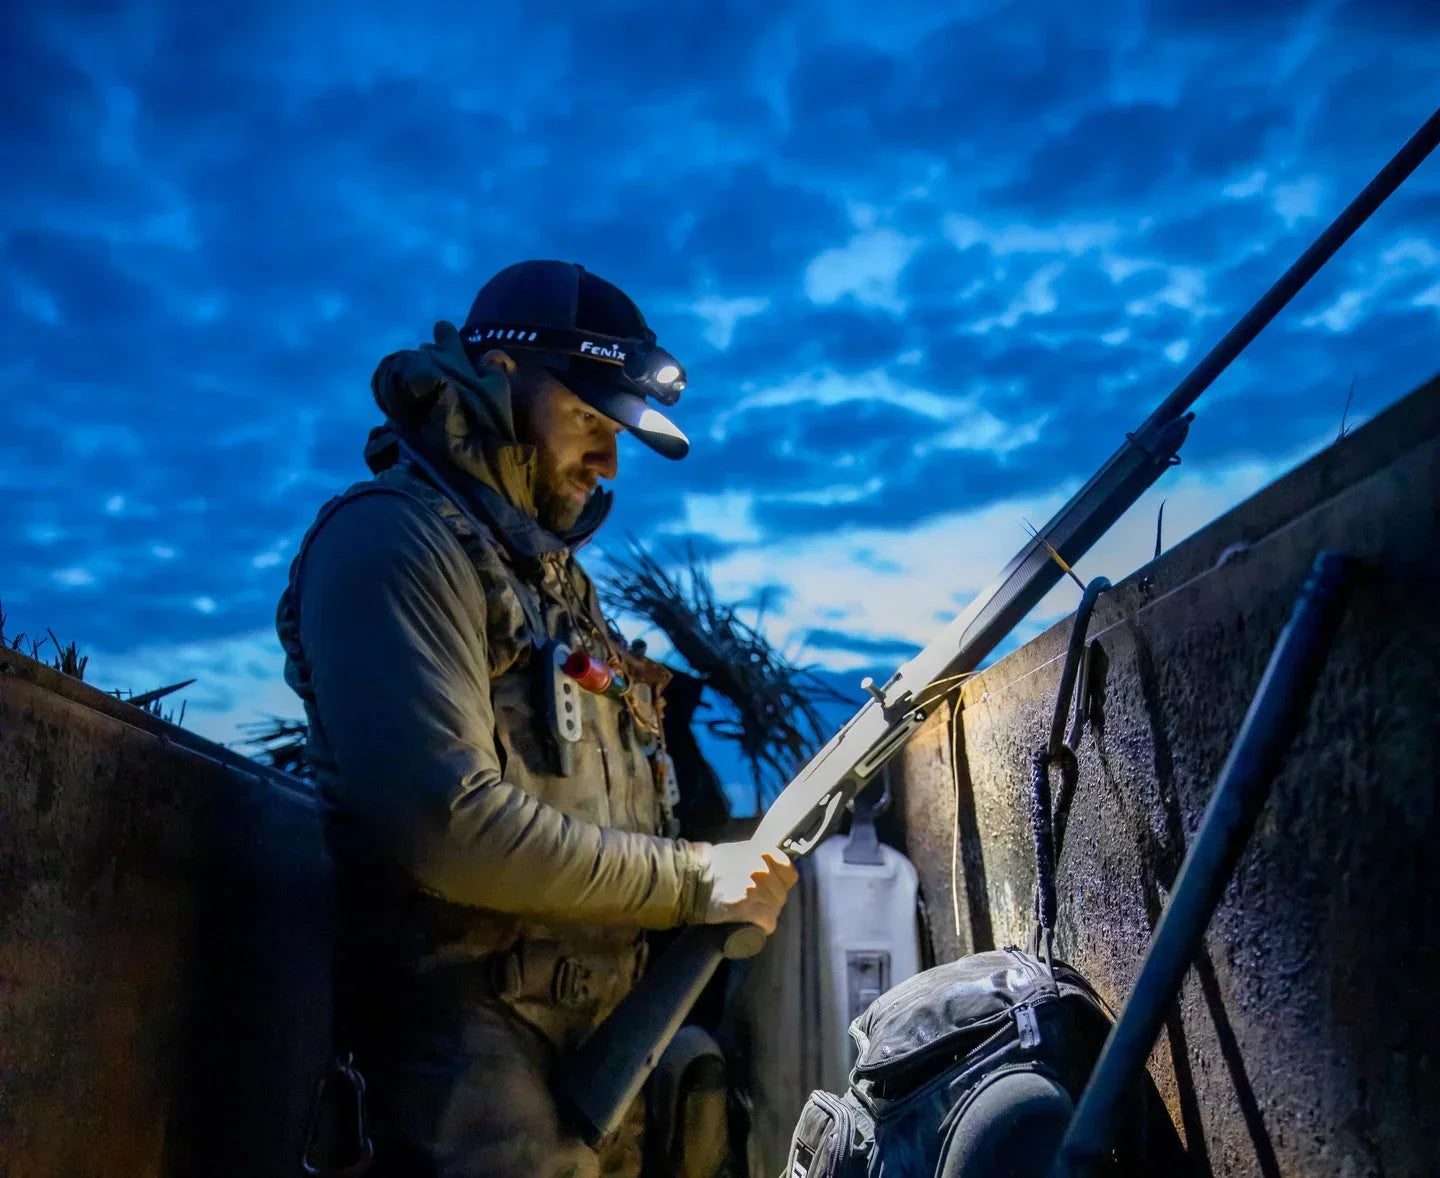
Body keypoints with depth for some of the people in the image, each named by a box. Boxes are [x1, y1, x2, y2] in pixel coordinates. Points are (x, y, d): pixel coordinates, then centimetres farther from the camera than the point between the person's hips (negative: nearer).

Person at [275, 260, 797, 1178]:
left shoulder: (556, 578, 18)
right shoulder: (396, 534, -10)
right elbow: (447, 823, -22)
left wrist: (739, 875, 3)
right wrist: (696, 878, -14)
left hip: (606, 1037, 8)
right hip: (471, 1038, -8)